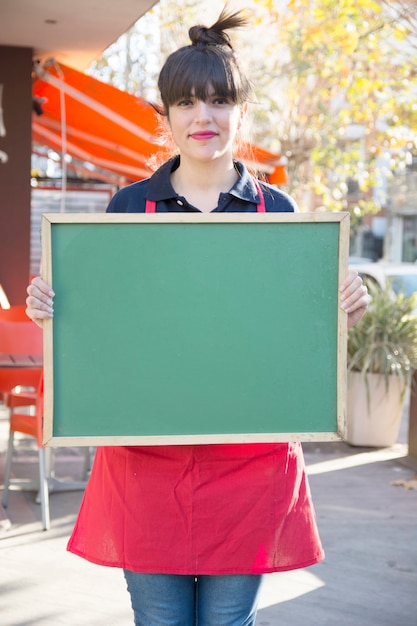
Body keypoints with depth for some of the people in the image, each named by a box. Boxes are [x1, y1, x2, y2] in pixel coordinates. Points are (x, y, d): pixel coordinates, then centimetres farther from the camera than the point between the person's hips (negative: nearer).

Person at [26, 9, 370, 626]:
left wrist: (343, 310, -8)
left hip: (248, 455, 0)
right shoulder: (130, 206, 5)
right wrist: (52, 309, -11)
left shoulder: (275, 209, 6)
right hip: (147, 456, 0)